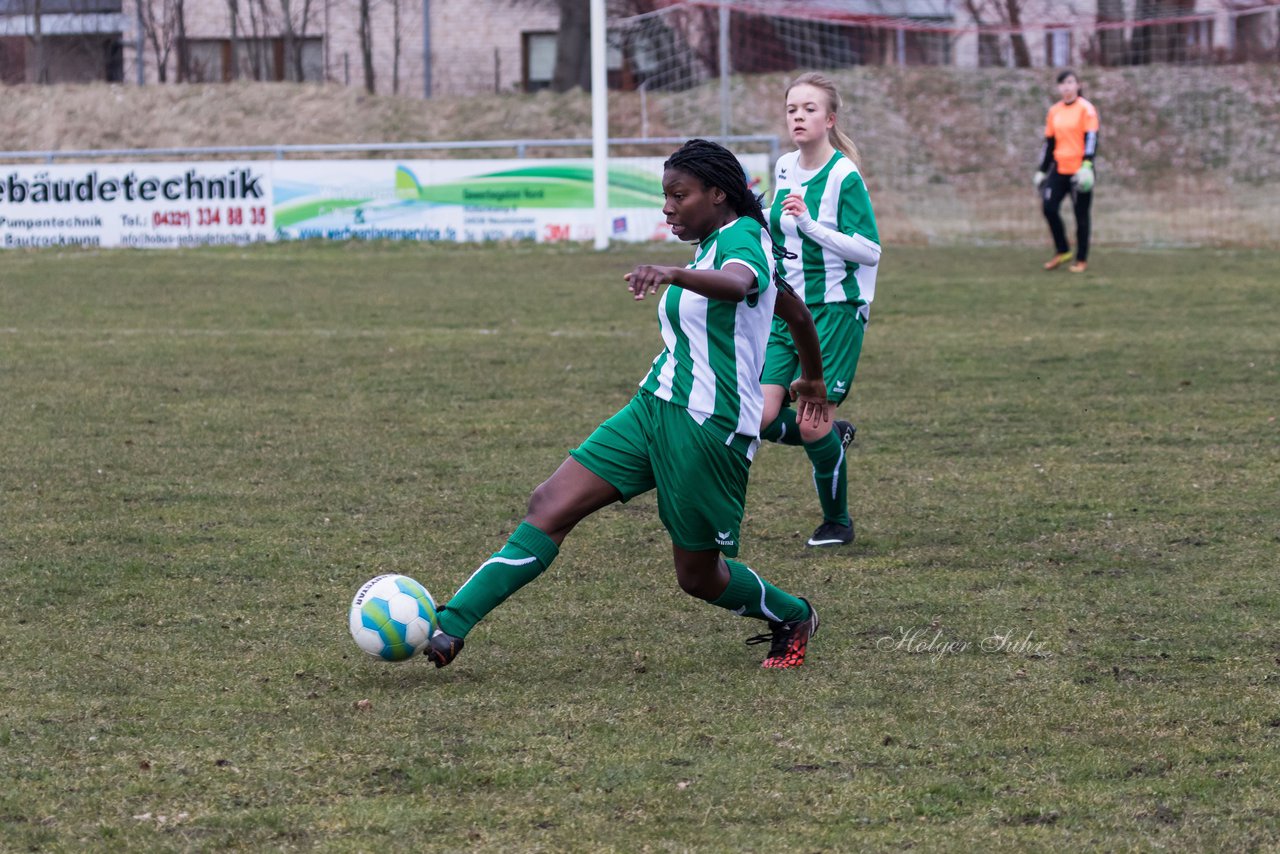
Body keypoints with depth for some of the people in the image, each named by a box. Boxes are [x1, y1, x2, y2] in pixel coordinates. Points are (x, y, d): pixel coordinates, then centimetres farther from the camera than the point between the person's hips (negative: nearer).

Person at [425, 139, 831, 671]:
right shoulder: (716, 247, 17)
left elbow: (736, 285, -37)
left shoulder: (741, 237, -12)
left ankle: (792, 619, 35)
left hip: (709, 427, -9)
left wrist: (673, 274, -56)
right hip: (655, 408, 9)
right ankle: (447, 629, -12)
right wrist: (812, 379, 45)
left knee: (699, 578, 4)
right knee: (550, 507, -6)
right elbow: (795, 311, 29)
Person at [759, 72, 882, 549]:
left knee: (812, 424, -8)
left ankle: (837, 522, 14)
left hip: (834, 311, -6)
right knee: (761, 418, -7)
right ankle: (834, 437, 23)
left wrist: (810, 225, -25)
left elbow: (869, 250, -19)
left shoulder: (844, 176, -13)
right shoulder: (785, 168, 7)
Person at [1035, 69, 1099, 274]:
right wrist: (1042, 171, 17)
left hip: (1079, 170, -5)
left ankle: (1082, 260, 10)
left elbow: (1091, 138, -11)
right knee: (1049, 207, -7)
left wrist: (1087, 165, -23)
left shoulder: (1085, 109, -5)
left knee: (1081, 215, 1)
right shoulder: (1054, 111, 12)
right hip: (1060, 169, 5)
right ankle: (1062, 251, 9)